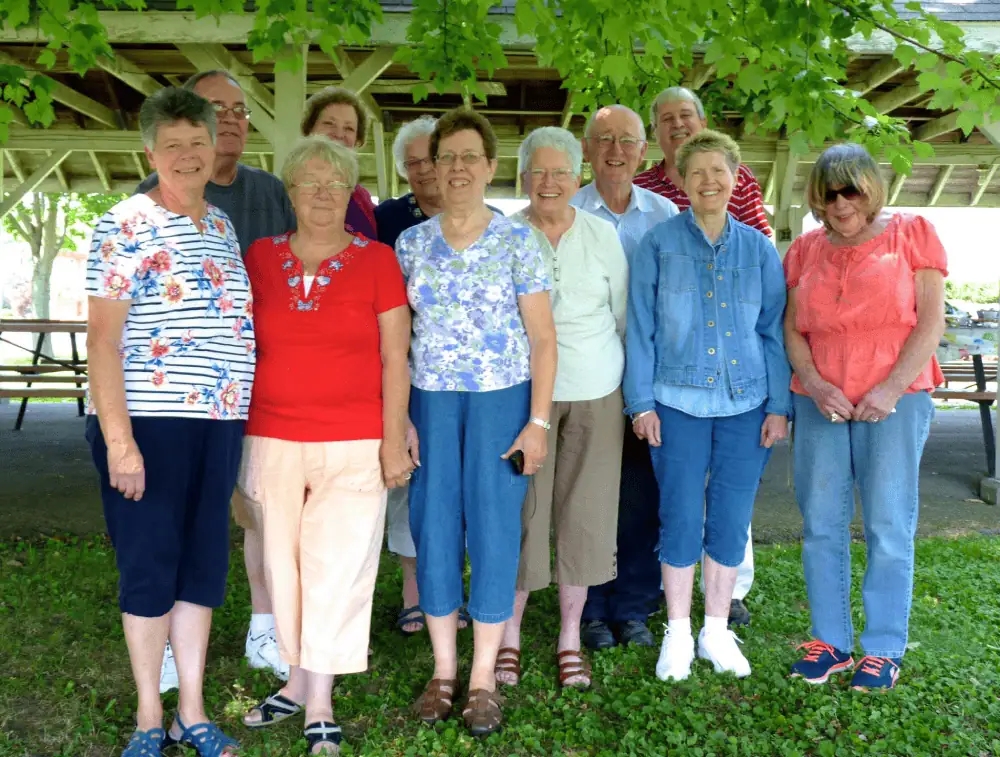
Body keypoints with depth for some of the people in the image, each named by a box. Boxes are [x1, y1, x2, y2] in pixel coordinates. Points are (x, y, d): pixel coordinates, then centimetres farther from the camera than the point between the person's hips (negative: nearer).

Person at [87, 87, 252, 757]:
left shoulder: (223, 227, 14)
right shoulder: (127, 225, -6)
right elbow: (103, 337, -11)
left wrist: (241, 417, 13)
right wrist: (118, 440, -18)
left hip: (219, 424, 6)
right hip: (148, 423, -6)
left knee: (204, 566, 11)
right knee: (150, 568, 3)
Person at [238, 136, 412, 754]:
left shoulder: (377, 260, 1)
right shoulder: (260, 258, 8)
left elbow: (395, 359, 1)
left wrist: (394, 440, -4)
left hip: (353, 446, -2)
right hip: (272, 441, 3)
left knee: (335, 569, -1)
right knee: (283, 564, 9)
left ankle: (320, 706, 10)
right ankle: (299, 681, 26)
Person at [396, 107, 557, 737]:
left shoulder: (518, 240, -1)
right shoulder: (411, 243, 6)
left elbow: (543, 337, -2)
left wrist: (538, 422, -8)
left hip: (502, 400, -2)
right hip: (430, 401, 3)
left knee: (494, 528, 1)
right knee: (434, 527, 6)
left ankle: (484, 678, 14)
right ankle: (444, 669, 21)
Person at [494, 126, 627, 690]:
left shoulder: (604, 235, 5)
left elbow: (625, 316, 10)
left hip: (596, 393, 2)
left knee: (585, 512, 7)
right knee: (521, 512, 0)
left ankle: (571, 637, 23)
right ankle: (510, 637, 17)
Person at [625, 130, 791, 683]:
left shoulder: (758, 248, 8)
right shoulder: (659, 243, 2)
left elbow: (774, 330, 9)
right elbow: (640, 326, 1)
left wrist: (779, 405, 3)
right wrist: (641, 402, -4)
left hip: (746, 403, 2)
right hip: (679, 402, -2)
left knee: (731, 522, 8)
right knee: (681, 520, 1)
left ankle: (717, 631, 23)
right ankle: (678, 634, 17)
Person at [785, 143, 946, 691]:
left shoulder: (911, 233, 4)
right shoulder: (806, 250, 12)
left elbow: (931, 321, -2)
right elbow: (791, 328, 9)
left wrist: (891, 389, -12)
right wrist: (814, 384, -8)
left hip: (894, 400, -3)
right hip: (820, 402, 3)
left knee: (889, 527, 0)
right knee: (821, 526, 5)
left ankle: (884, 649, 12)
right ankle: (831, 641, 17)